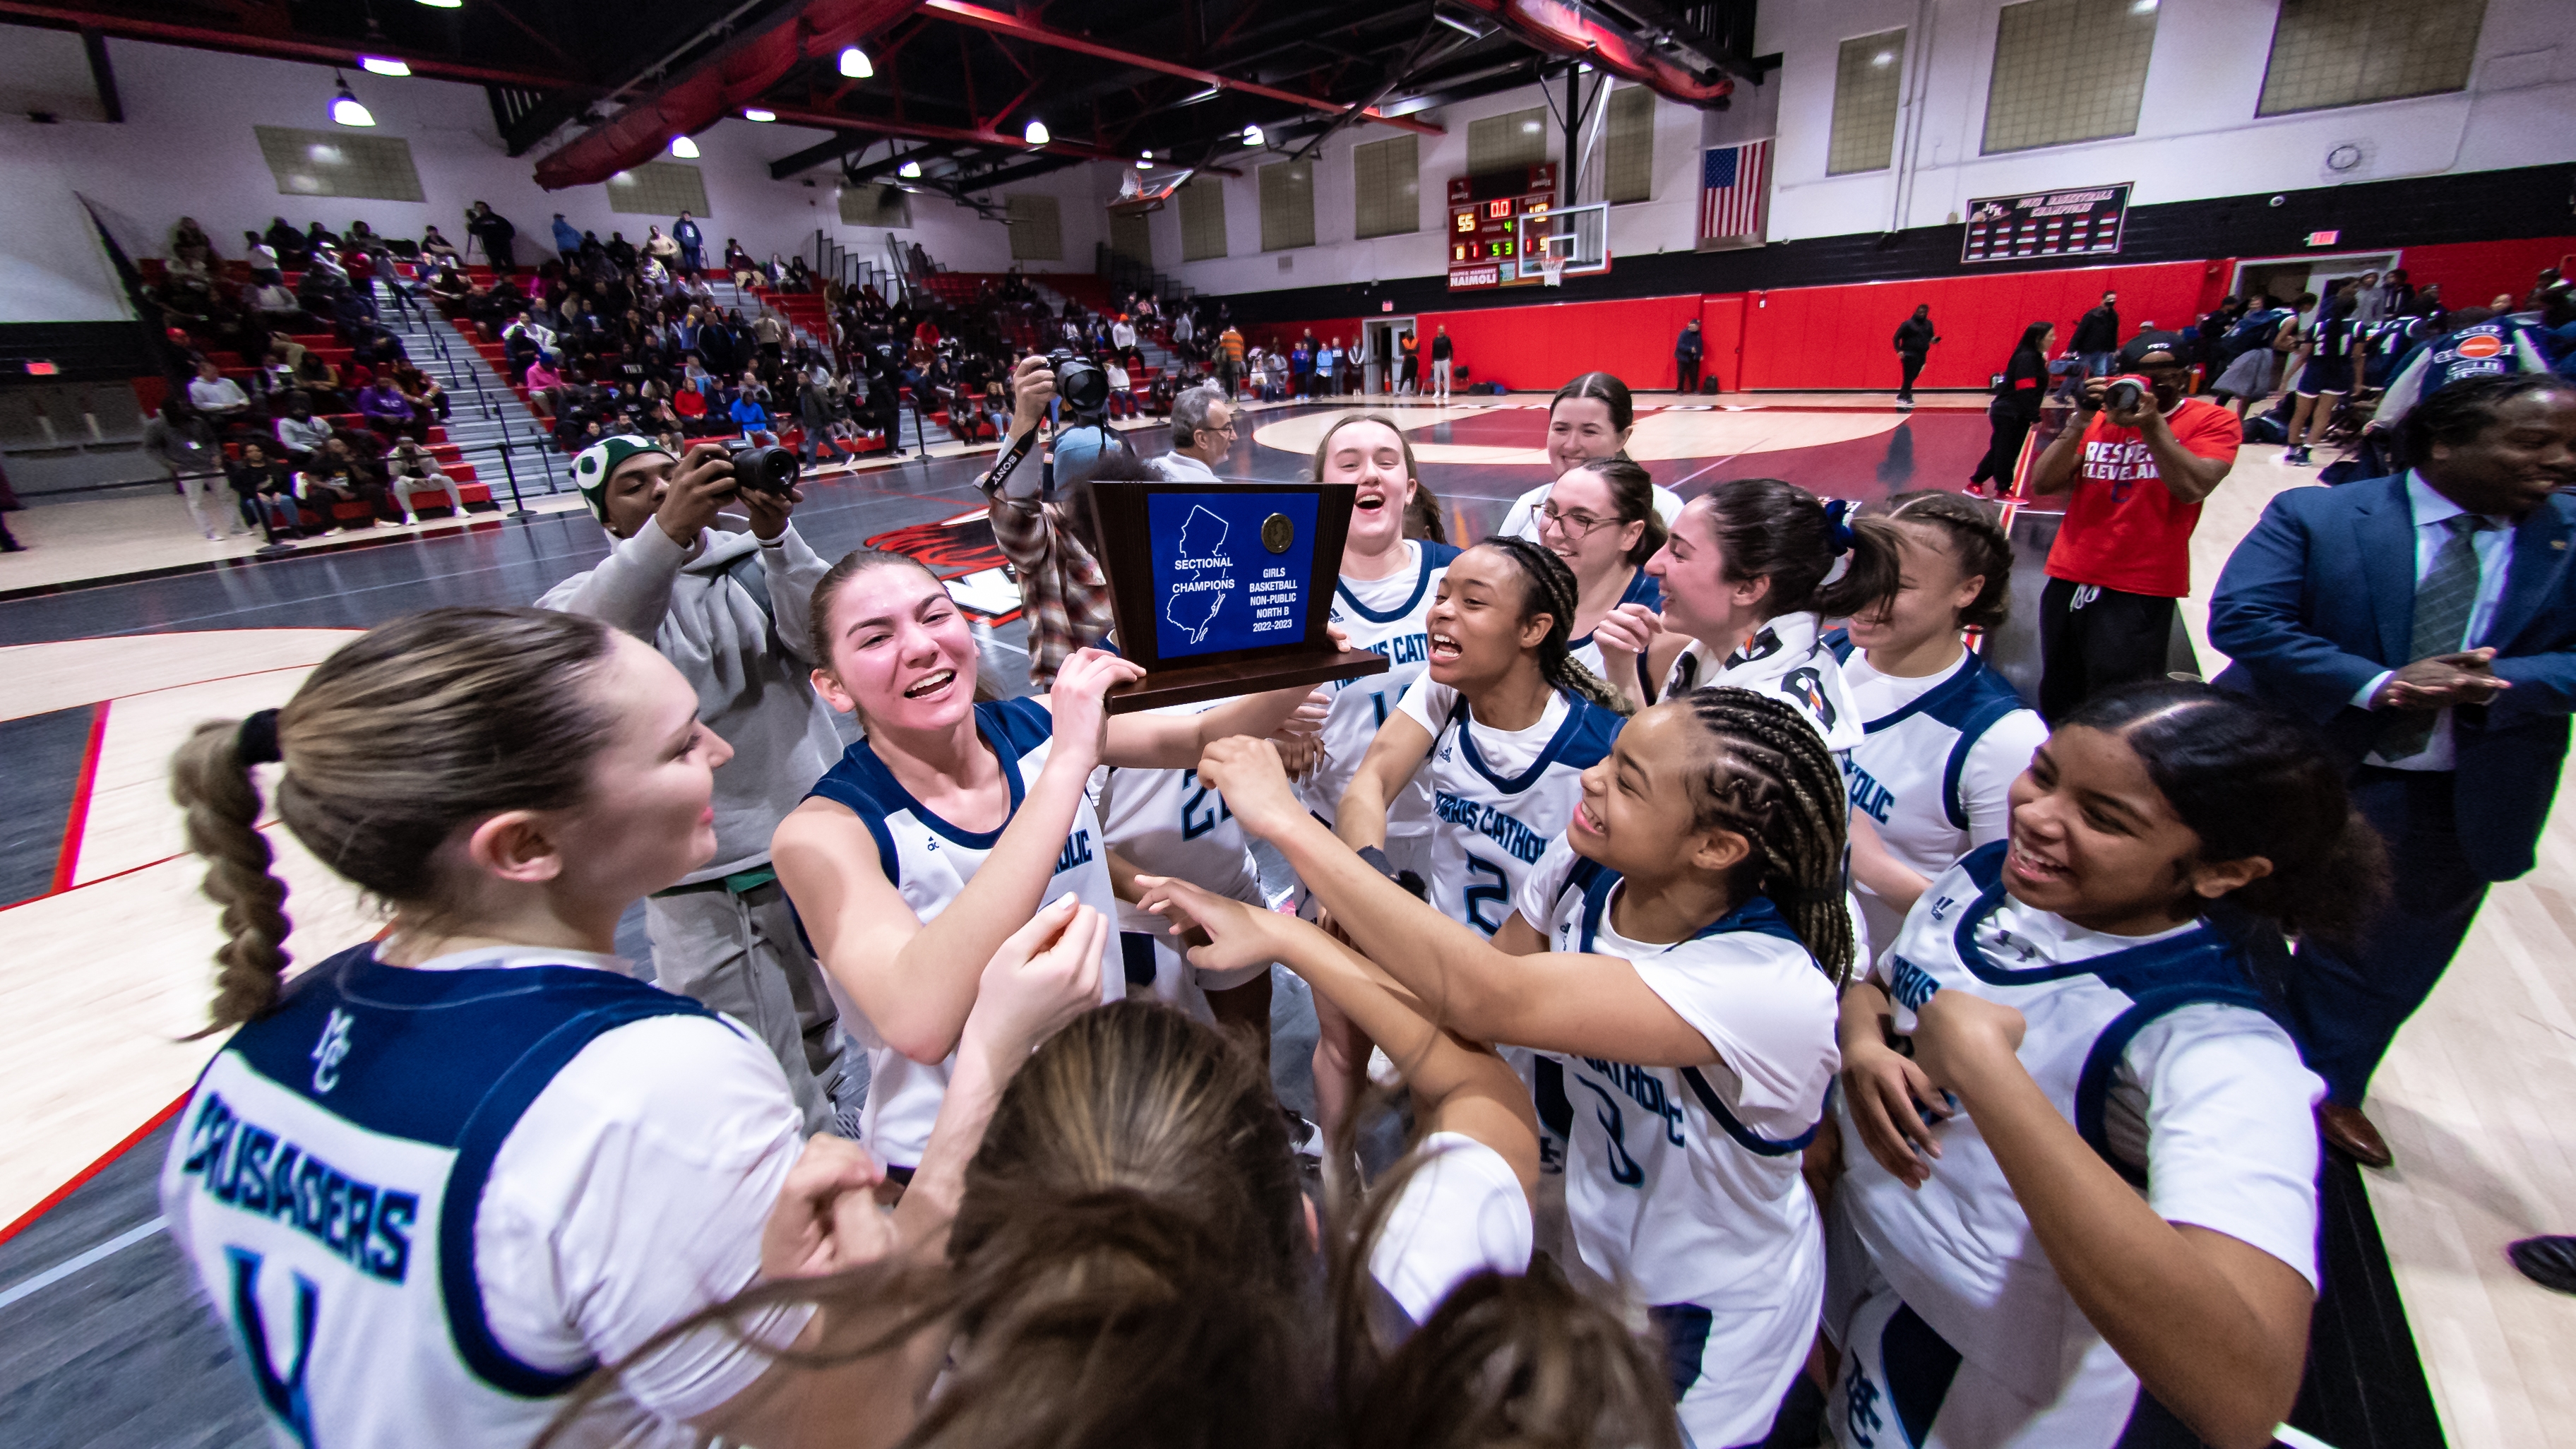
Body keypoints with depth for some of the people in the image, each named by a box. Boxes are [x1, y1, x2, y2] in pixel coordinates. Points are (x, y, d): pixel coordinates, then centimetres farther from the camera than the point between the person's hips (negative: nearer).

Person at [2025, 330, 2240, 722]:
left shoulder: (2212, 421, 3)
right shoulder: (2098, 418, 11)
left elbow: (2193, 488, -14)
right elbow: (2043, 485, -1)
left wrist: (2152, 424, -18)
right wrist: (2080, 422, -11)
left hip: (2139, 592, -3)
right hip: (2069, 579, 3)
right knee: (2056, 705, 14)